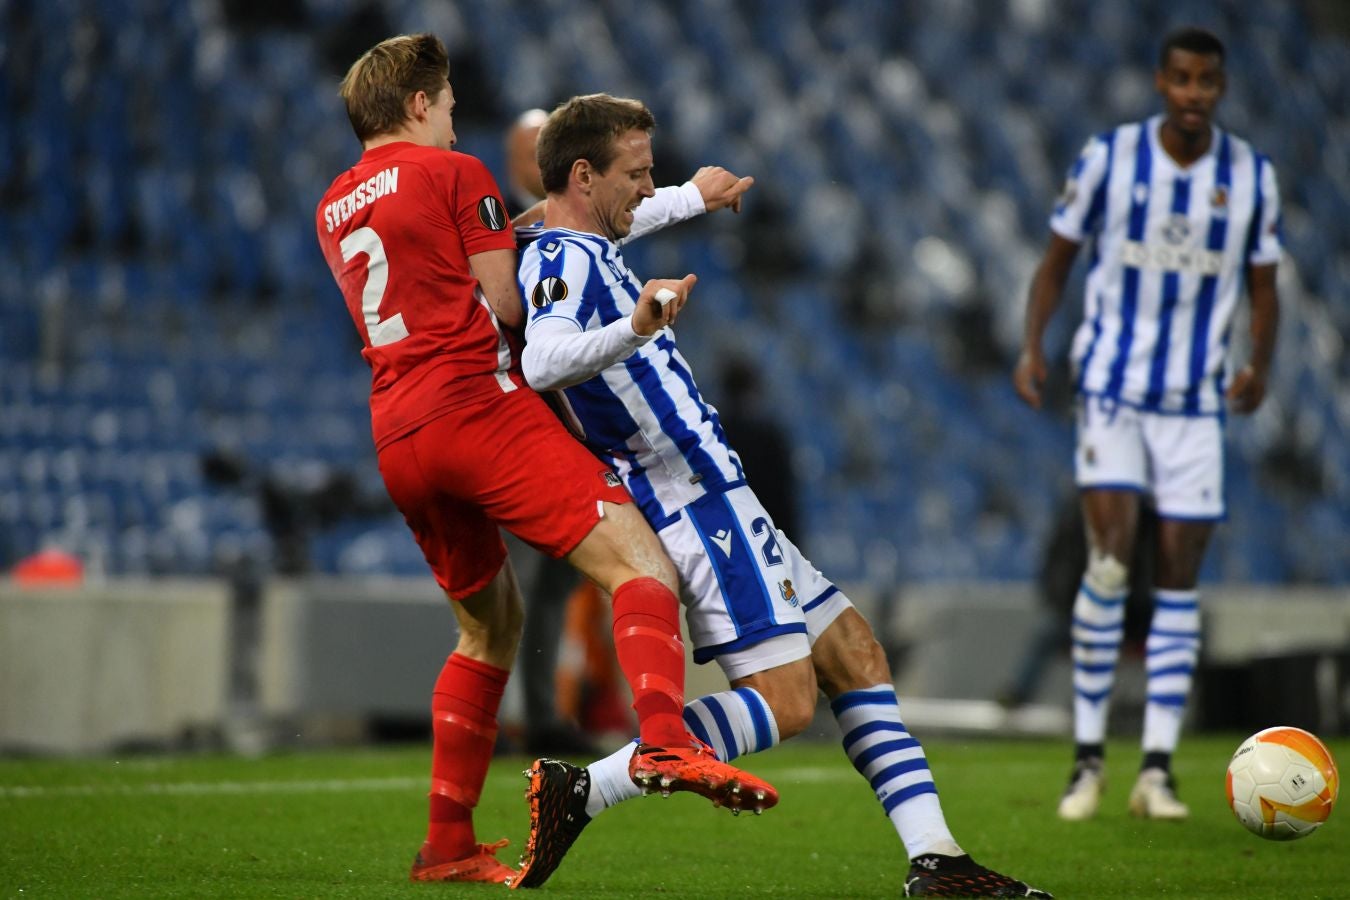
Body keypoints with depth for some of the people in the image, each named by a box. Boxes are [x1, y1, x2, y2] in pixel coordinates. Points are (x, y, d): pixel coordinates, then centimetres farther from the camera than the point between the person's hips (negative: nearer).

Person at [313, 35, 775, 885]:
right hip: (480, 401, -7)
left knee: (491, 625, 22)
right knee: (642, 566, -16)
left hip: (397, 440, 7)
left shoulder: (332, 209, 23)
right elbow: (503, 304, 1)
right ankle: (664, 741, -42)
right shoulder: (457, 173, 4)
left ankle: (447, 844, 20)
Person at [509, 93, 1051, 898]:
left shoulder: (578, 251, 16)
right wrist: (635, 330, -53)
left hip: (715, 505, 11)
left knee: (855, 653, 8)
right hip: (698, 501, -11)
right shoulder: (565, 260, -16)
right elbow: (543, 361, -37)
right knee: (784, 701, -17)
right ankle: (580, 793, -18)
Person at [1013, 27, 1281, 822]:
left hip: (1196, 398, 2)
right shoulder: (1108, 158, -4)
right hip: (1112, 381, -2)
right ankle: (1089, 758, -3)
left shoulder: (1253, 175, 0)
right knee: (1111, 555, -13)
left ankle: (1158, 771, 3)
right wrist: (1033, 345, -8)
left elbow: (1264, 287, 8)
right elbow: (1059, 257, 4)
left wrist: (1260, 365, -6)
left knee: (1180, 570, -1)